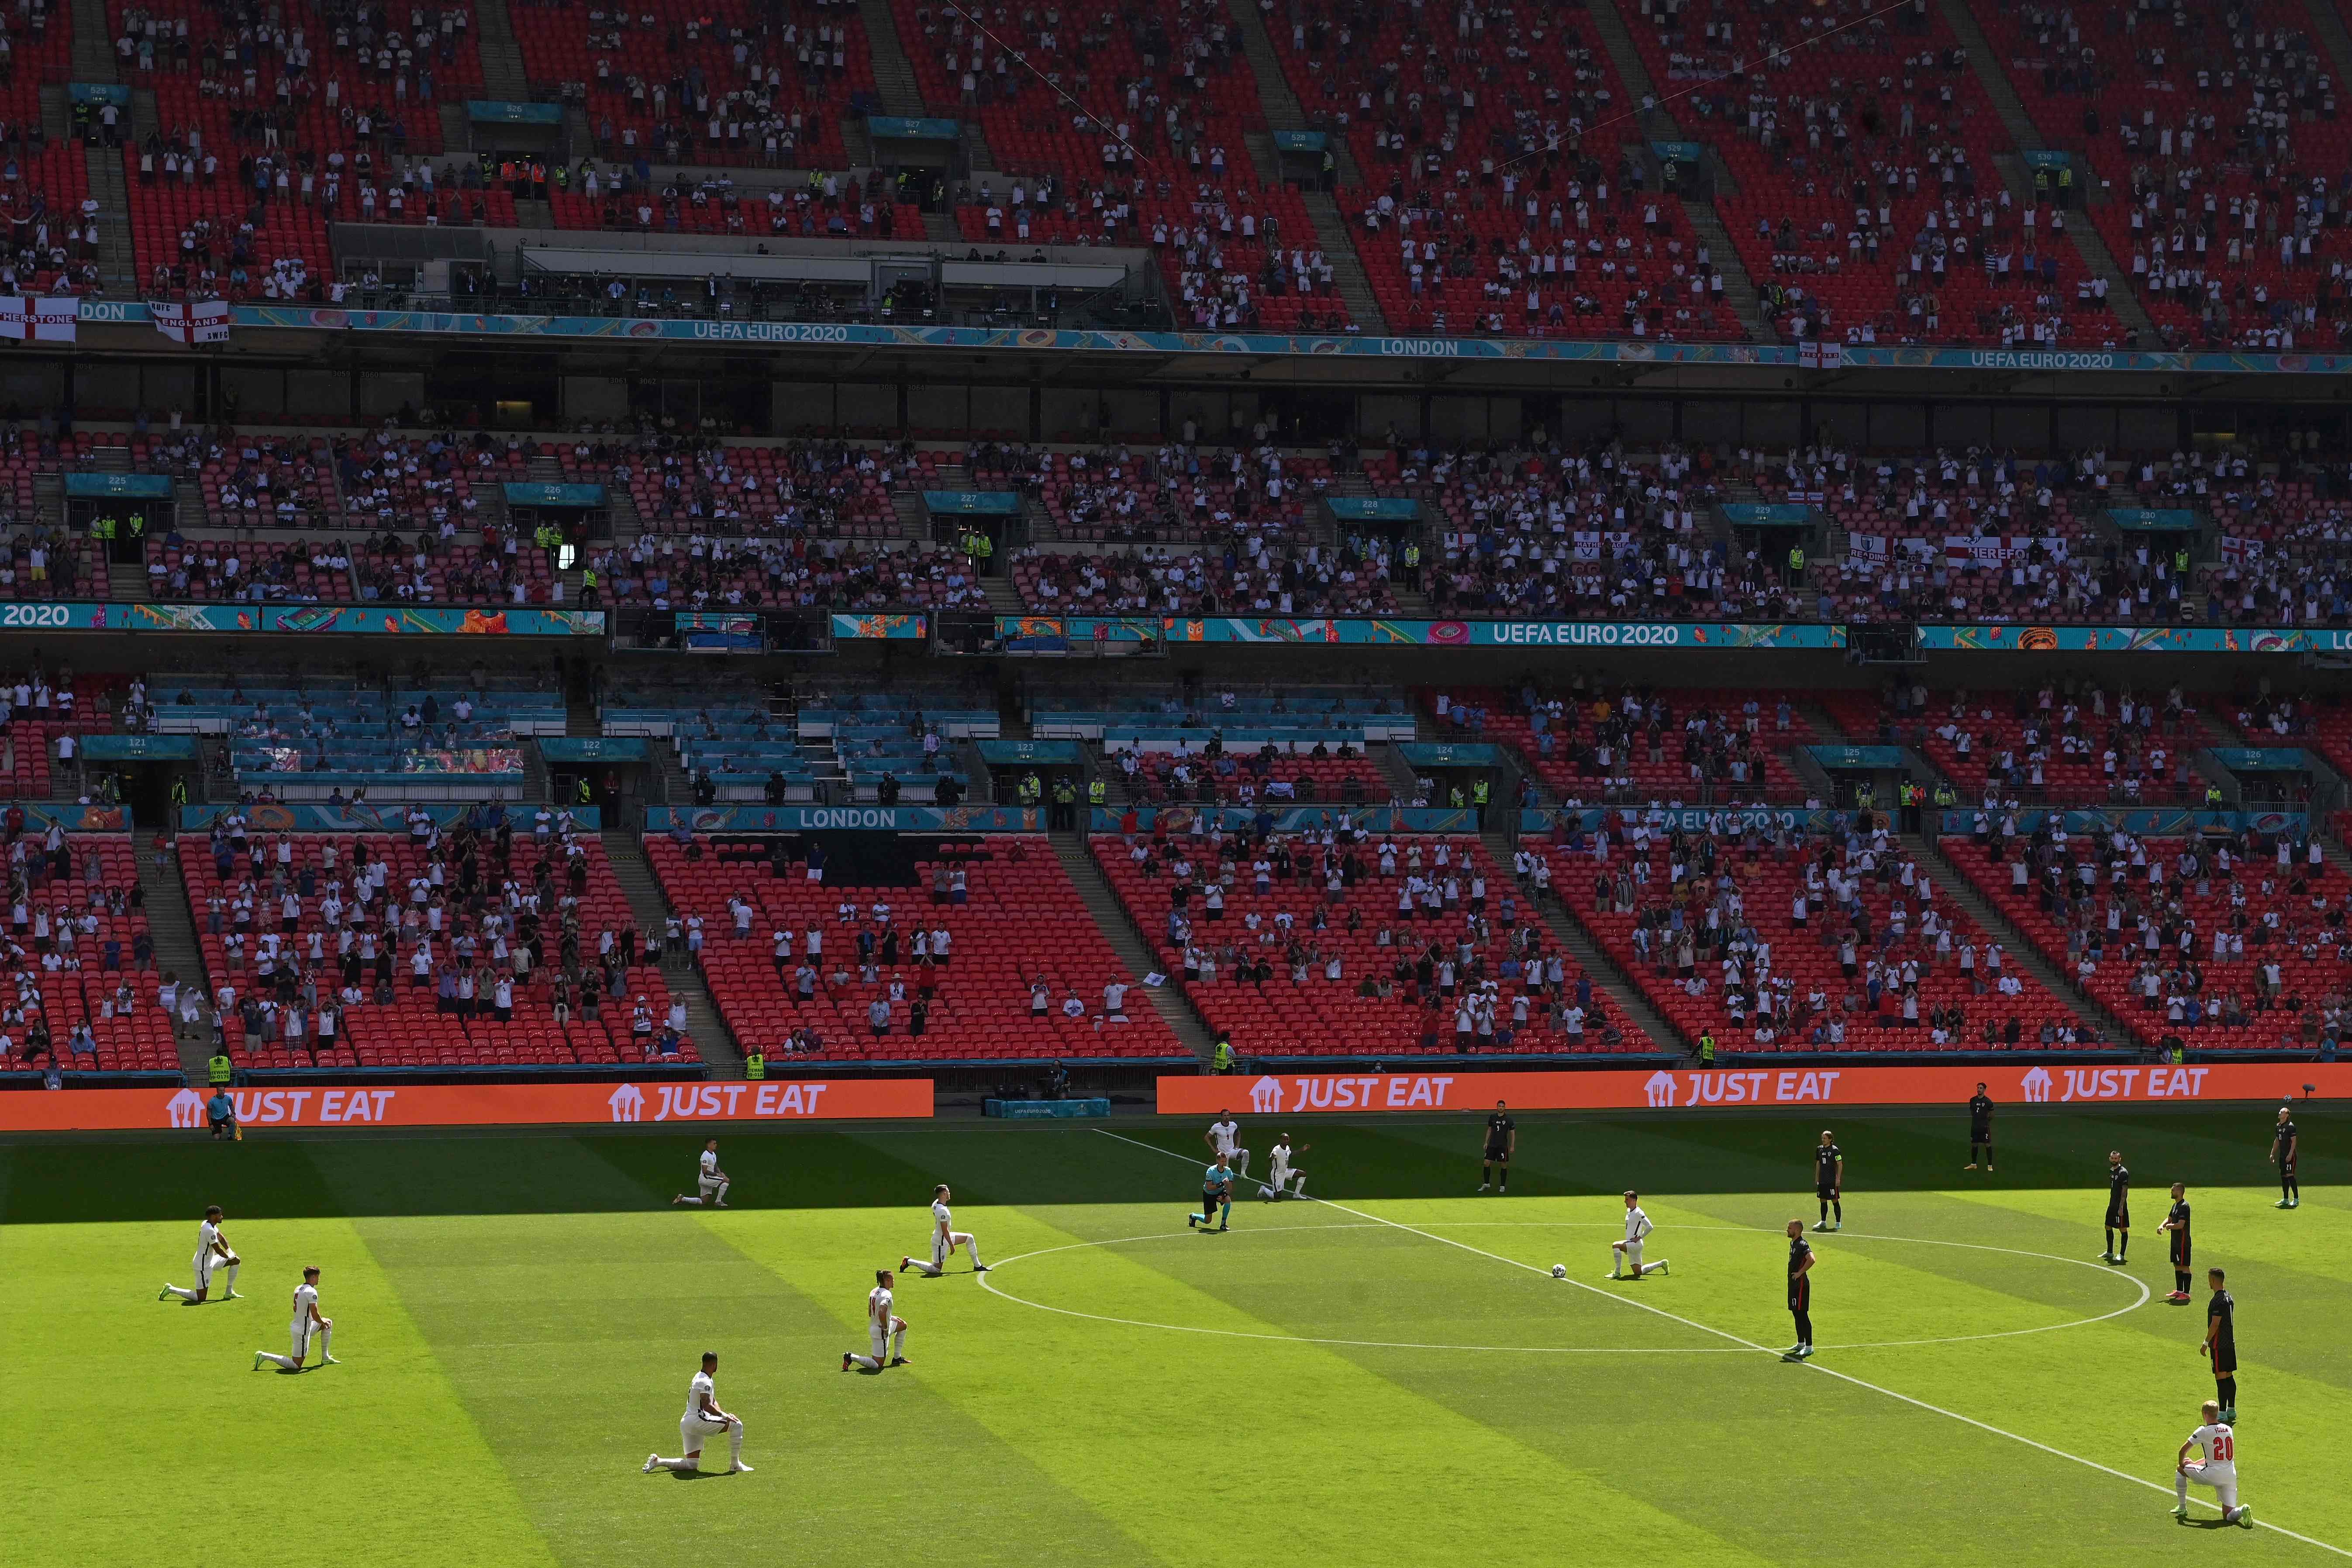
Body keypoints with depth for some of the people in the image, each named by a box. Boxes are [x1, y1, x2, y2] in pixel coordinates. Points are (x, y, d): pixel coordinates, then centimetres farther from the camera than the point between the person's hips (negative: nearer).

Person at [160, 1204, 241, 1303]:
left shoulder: (207, 1224, 3)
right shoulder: (210, 1230, -27)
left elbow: (221, 1238, 16)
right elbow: (218, 1250, -23)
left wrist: (229, 1250, 2)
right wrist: (229, 1256, -4)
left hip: (210, 1261, 10)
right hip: (204, 1266, -10)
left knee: (236, 1260, 13)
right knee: (200, 1298, -9)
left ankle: (229, 1292, 20)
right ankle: (171, 1290, 4)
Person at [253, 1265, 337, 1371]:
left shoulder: (298, 1289, 7)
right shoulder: (311, 1292, -21)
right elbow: (315, 1315, -24)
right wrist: (322, 1322, -1)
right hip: (302, 1332, -10)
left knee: (329, 1322, 24)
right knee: (296, 1366, -3)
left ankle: (326, 1358, 28)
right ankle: (264, 1356, -6)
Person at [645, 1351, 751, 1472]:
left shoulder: (702, 1378, 20)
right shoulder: (705, 1381, -13)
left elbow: (713, 1402, 22)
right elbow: (708, 1406, -24)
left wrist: (722, 1413, 4)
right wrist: (724, 1416, -18)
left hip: (686, 1423, 10)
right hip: (697, 1421, -10)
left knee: (691, 1465, 11)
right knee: (736, 1425, -11)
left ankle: (658, 1461, 7)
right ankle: (735, 1465, -8)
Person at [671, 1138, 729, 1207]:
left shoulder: (713, 1154, 13)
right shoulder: (706, 1156, -18)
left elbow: (716, 1167, 24)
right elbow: (705, 1171, -23)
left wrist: (721, 1173, 5)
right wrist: (717, 1174, -19)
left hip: (708, 1180, 10)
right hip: (705, 1178, -10)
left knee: (703, 1201, 10)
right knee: (726, 1180, -18)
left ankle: (682, 1199, 14)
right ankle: (718, 1202, -12)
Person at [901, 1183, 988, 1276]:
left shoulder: (936, 1203, -1)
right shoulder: (942, 1211, -30)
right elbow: (945, 1231, -27)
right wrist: (952, 1245, -19)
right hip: (941, 1242, -10)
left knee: (969, 1238, 12)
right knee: (936, 1269, -1)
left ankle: (977, 1266, 18)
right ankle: (909, 1262, 8)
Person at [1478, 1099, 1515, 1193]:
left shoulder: (1508, 1119, -6)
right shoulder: (1492, 1118, 4)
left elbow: (1513, 1133, -2)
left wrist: (1512, 1146, -5)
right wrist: (1486, 1142, 11)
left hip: (1503, 1146, -3)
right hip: (1492, 1145, 3)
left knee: (1503, 1165, 2)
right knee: (1486, 1163, -1)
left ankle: (1503, 1186, 13)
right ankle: (1486, 1184, 15)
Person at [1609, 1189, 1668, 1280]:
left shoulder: (1638, 1213, -14)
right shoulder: (1629, 1211, 14)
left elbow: (1650, 1227, -21)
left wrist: (1639, 1238, -17)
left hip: (1636, 1244, -10)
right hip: (1631, 1245, 10)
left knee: (1615, 1246, -28)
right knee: (1638, 1272, 12)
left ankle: (1617, 1272, -22)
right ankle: (1662, 1264, 29)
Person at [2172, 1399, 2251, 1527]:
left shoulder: (2204, 1431, -7)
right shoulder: (2228, 1429, 12)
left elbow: (2183, 1450, -3)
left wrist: (2181, 1463, 18)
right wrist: (2195, 1463, 28)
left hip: (2212, 1475, -5)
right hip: (2230, 1477, 5)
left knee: (2180, 1469, 21)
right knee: (2228, 1516, 8)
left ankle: (2182, 1508, 23)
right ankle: (2241, 1511, -26)